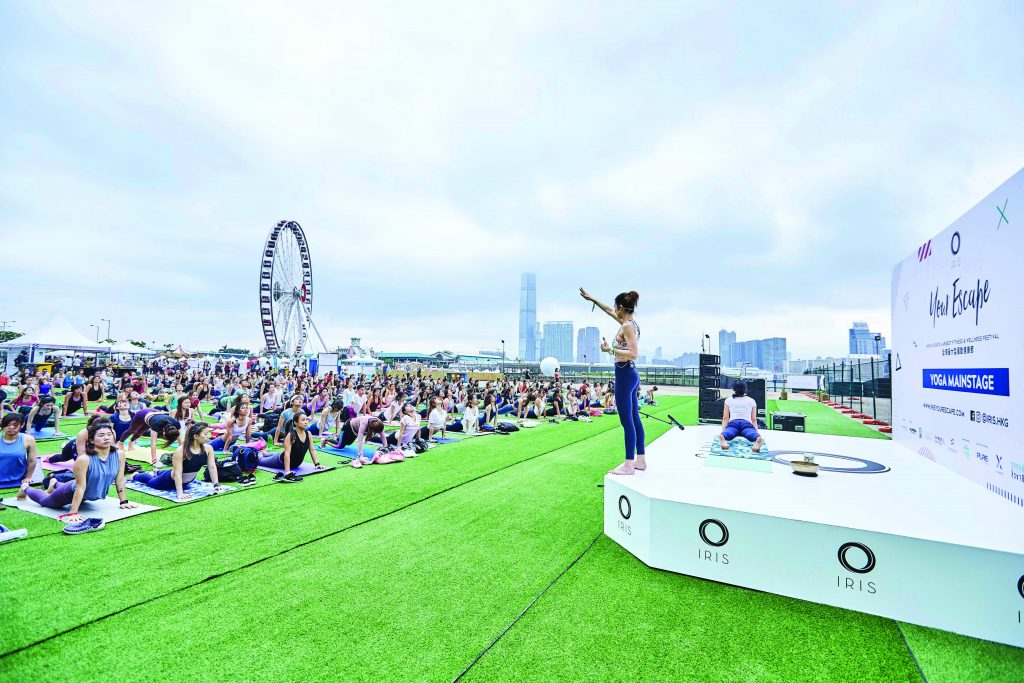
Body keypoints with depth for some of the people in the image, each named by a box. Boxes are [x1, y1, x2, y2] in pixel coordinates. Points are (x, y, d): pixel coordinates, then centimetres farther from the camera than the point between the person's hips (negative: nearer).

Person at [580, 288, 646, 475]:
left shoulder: (627, 326, -14)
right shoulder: (629, 322, 13)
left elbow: (633, 353, -22)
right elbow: (609, 311, 28)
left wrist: (610, 350, -20)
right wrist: (592, 299, 32)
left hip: (625, 375, -10)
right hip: (630, 375, 10)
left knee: (627, 421, -4)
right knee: (634, 419, 14)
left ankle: (629, 464, 2)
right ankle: (640, 459, 23)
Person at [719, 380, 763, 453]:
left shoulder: (728, 400, 22)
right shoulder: (752, 401, 24)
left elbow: (725, 418, 17)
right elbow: (754, 419, 19)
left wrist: (723, 432, 16)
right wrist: (757, 432, 22)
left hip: (733, 423, 0)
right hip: (747, 424, 0)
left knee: (728, 434, -30)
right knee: (753, 436, -28)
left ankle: (722, 437, -67)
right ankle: (758, 438, -66)